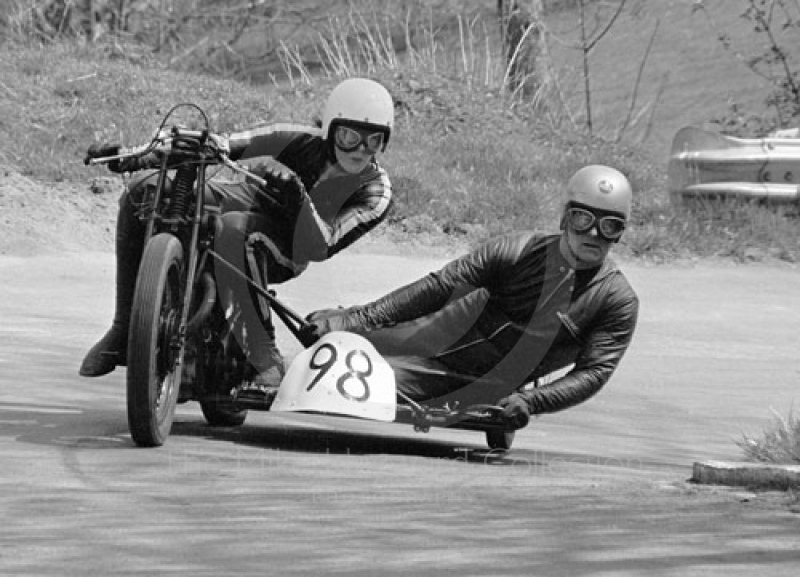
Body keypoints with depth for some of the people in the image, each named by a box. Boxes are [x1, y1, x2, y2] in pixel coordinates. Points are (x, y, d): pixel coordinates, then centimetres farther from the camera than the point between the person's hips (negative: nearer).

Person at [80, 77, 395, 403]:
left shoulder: (376, 193, -20)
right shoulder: (303, 141, -14)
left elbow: (317, 249, -26)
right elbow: (224, 146, -14)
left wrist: (298, 195, -42)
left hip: (283, 252, -4)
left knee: (232, 228, -39)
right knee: (145, 189, -13)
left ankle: (264, 360, -36)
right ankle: (125, 330, -7)